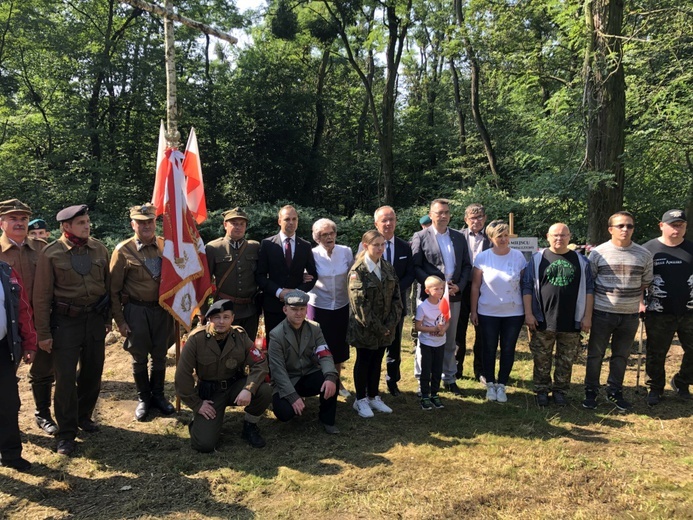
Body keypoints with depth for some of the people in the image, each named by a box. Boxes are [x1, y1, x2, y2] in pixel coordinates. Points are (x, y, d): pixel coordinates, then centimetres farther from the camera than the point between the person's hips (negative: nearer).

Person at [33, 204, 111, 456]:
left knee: (93, 372, 13)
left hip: (95, 319, 4)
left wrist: (107, 318, 11)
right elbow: (41, 296, -7)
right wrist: (43, 333, -8)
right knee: (65, 377, 0)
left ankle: (83, 416, 35)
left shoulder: (99, 249, 2)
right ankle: (66, 433, 13)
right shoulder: (51, 253, -8)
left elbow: (108, 285, 10)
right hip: (65, 322, -4)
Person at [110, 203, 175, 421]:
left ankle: (158, 395, 32)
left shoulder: (166, 245, 1)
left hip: (163, 309, 2)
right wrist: (120, 320, -5)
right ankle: (143, 398, 29)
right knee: (139, 358, 10)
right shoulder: (123, 251, -7)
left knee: (160, 356, 14)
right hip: (136, 311, -2)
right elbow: (114, 290, -4)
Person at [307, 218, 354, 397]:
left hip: (341, 307, 3)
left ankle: (337, 381, 35)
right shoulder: (312, 255, -12)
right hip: (319, 307, -2)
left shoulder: (346, 252, -5)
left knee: (339, 345, 14)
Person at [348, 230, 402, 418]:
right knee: (363, 361, 9)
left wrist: (391, 324, -7)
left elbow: (396, 297, 4)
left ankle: (373, 397, 29)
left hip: (385, 328, 5)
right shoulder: (357, 271, -15)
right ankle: (361, 399, 23)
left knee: (377, 361, 15)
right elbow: (359, 305, -19)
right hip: (364, 328, -5)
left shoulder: (388, 268, 4)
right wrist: (377, 328, -17)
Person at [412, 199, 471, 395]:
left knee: (449, 341, 15)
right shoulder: (420, 237, -4)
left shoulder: (459, 237, 10)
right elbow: (416, 267, -8)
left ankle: (449, 379, 27)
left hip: (454, 296, 4)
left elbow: (466, 265, 10)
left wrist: (459, 286, -6)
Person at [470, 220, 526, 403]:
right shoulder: (482, 257, -6)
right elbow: (475, 287, -2)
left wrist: (527, 310, 1)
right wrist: (473, 311, -3)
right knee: (489, 350, 10)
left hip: (514, 313, 1)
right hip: (488, 313, -1)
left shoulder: (518, 256, -4)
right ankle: (490, 384, 26)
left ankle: (501, 385, 24)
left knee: (508, 350, 9)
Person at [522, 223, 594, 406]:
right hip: (543, 321, -1)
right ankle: (542, 391, 20)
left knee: (566, 360, 9)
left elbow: (588, 289, 8)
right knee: (542, 360, 6)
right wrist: (528, 314, -5)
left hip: (571, 322, 1)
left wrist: (587, 316, 1)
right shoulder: (538, 258, 3)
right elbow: (527, 287, 1)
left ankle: (560, 391, 24)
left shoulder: (580, 260, 7)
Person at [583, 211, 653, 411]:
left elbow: (646, 283, 13)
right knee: (595, 355, 7)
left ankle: (614, 392, 30)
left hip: (630, 315, 2)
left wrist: (639, 302, 5)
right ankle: (591, 391, 21)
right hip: (602, 314, -2)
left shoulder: (644, 255, 2)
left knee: (621, 356, 14)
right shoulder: (598, 253, -4)